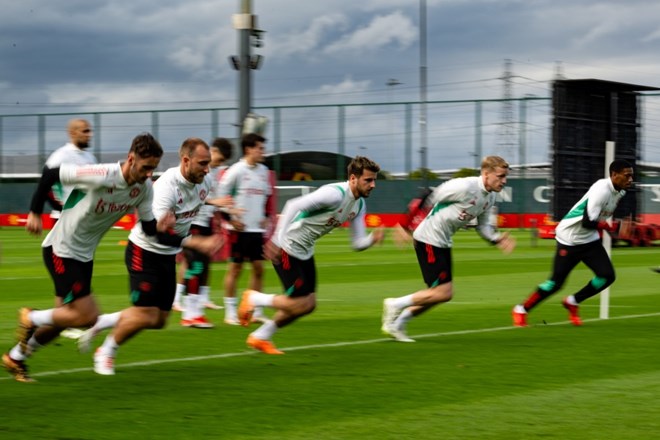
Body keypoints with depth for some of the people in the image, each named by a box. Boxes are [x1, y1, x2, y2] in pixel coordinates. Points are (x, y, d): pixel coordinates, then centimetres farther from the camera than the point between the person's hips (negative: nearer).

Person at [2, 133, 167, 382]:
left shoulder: (144, 187, -8)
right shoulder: (102, 176, -30)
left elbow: (148, 226, -1)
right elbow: (49, 174, -20)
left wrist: (160, 227, -24)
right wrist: (35, 212, -14)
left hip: (84, 254, 8)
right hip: (60, 250, -8)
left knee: (63, 319, 13)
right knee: (87, 316, -13)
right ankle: (31, 319, 11)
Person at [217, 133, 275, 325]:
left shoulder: (264, 171, 9)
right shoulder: (236, 170, -10)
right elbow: (220, 194, -10)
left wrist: (267, 217, 13)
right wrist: (230, 219, -11)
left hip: (258, 229, 6)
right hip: (239, 229, -6)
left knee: (258, 268, 5)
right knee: (235, 269, -1)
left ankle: (256, 311, 12)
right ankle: (230, 312, 6)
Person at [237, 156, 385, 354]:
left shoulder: (359, 205, 4)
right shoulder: (335, 194, -25)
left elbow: (358, 243, 6)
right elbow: (293, 205, -31)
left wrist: (373, 239, -17)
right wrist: (277, 239, -35)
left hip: (304, 252, 9)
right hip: (286, 248, -9)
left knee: (308, 304, 8)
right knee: (299, 304, -10)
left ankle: (260, 338, 23)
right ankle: (252, 298, 13)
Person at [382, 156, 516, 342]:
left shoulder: (490, 196, 3)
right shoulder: (464, 187, -24)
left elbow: (482, 225, 14)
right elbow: (428, 199, -18)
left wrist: (497, 239, -7)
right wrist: (406, 225, -14)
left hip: (444, 242, 9)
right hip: (429, 239, -9)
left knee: (444, 294, 9)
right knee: (443, 293, -12)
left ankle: (396, 325, 20)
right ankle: (395, 305, 5)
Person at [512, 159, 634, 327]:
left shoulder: (619, 191, 1)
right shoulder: (602, 190, -27)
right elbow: (588, 222, -31)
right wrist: (611, 226, -30)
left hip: (590, 240, 8)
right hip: (570, 239, -8)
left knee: (607, 275, -6)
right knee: (556, 282, -4)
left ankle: (572, 302, 15)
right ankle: (521, 310, 13)